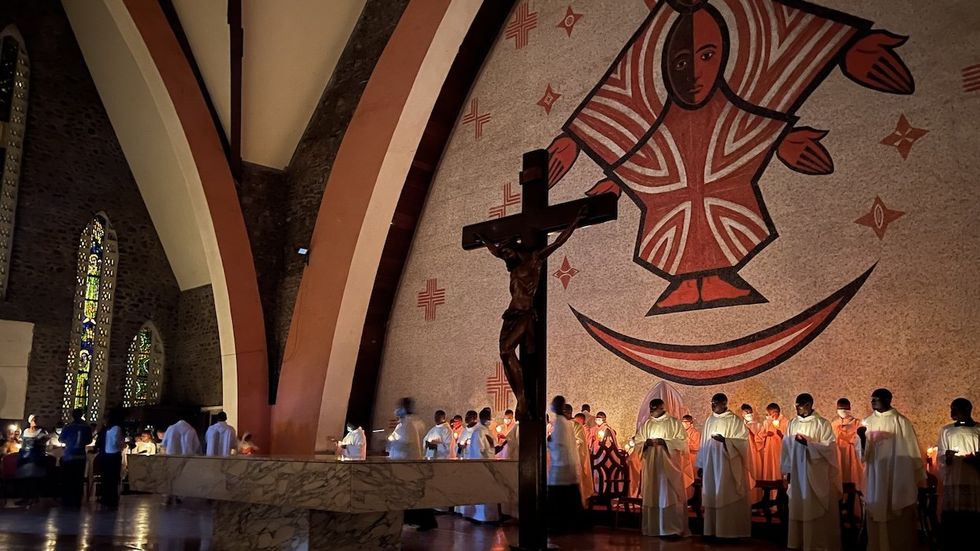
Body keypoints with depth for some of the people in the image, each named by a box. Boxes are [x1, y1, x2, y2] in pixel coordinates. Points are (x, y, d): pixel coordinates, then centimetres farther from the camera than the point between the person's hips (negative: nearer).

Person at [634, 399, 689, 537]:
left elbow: (682, 442, -7)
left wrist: (664, 441, -16)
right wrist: (646, 443, -11)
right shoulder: (646, 425, 12)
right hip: (651, 467, 4)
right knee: (652, 496, 4)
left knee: (671, 496, -5)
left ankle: (674, 528, -1)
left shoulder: (674, 423, 1)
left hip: (670, 466, -4)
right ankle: (653, 528, 11)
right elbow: (637, 443, 11)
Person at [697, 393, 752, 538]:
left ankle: (731, 531, 3)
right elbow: (704, 444, 13)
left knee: (729, 497, -3)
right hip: (711, 466, 5)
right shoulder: (709, 421, 12)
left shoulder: (735, 421, -3)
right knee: (712, 497, 6)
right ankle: (713, 530, 12)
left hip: (728, 466, -5)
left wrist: (725, 440, -22)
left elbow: (742, 442, -10)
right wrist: (701, 465, 11)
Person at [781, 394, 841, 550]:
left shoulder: (822, 424, -4)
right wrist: (788, 471, 4)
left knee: (816, 510, 0)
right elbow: (786, 448, 8)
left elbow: (829, 447, -11)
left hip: (816, 475, -4)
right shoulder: (792, 424, 9)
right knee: (797, 509, 6)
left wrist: (807, 442, -18)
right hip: (797, 473, 4)